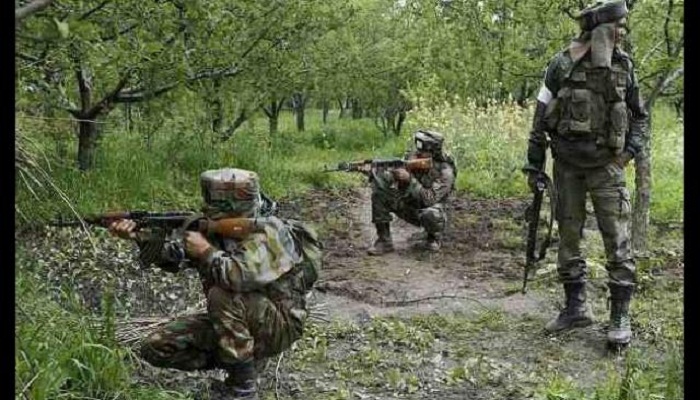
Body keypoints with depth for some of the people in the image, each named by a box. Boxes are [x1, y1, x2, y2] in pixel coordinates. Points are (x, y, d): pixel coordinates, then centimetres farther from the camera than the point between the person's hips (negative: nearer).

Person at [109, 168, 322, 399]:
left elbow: (241, 277, -39)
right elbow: (175, 256, 1)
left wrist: (206, 252, -24)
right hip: (231, 322, 8)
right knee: (156, 348, -2)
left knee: (222, 295, -35)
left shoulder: (269, 233, -22)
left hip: (277, 326, -7)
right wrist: (139, 236, -14)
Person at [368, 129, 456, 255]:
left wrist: (409, 179, -38)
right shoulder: (412, 157, -8)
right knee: (379, 187, -16)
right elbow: (395, 178, -5)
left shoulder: (445, 172, -23)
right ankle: (384, 241, -11)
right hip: (407, 204, 5)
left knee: (431, 215, -41)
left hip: (427, 210, -5)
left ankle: (433, 237, 0)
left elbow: (429, 199, -31)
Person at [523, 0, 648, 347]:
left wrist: (630, 150, -3)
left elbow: (640, 117, 12)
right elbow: (540, 118, 0)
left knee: (617, 239, -5)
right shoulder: (562, 66, -5)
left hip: (606, 165, 0)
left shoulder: (623, 67, 2)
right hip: (567, 164, 0)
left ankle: (620, 316, 3)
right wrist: (534, 165, -1)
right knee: (568, 237, 7)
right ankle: (576, 307, 19)